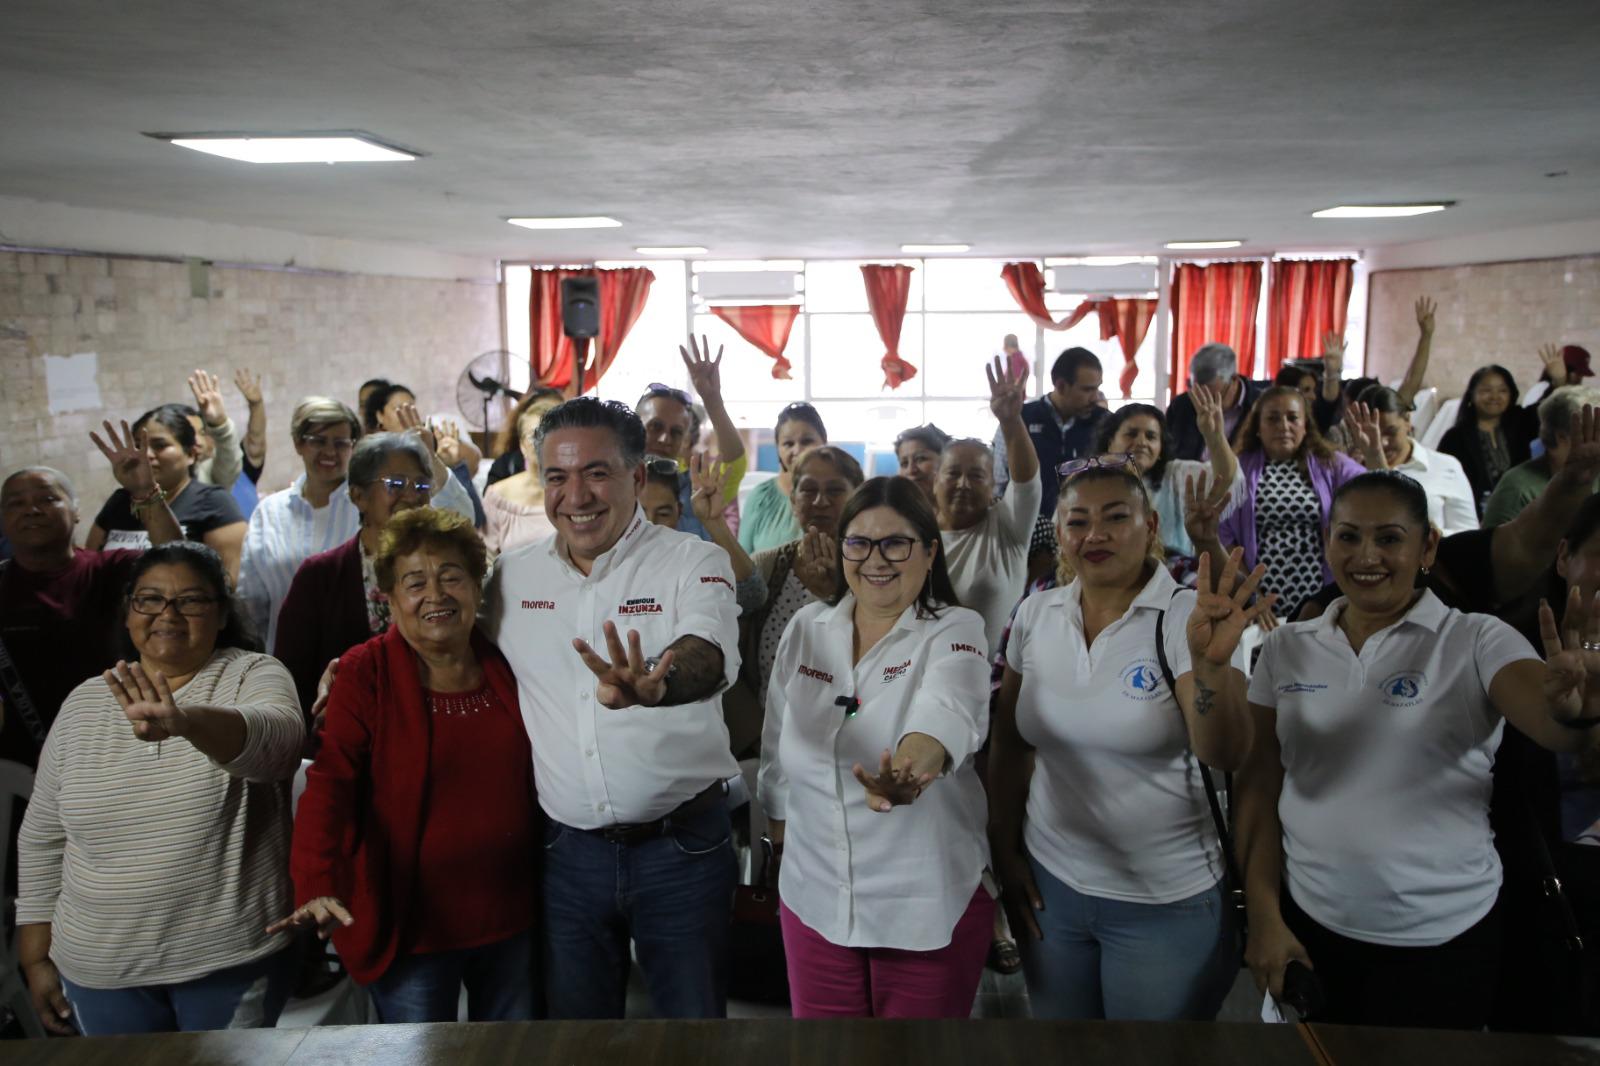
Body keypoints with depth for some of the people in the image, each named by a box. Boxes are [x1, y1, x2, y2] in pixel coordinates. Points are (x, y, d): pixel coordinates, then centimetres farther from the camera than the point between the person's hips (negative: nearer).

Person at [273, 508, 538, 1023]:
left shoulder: (505, 666, 1)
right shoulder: (365, 672, -10)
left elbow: (541, 777, 10)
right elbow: (330, 783, -19)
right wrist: (316, 887, -30)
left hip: (512, 921, 4)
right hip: (408, 922, -4)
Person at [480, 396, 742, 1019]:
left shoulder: (694, 562, -9)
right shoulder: (512, 575, 3)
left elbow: (709, 656, -29)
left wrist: (651, 686, -51)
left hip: (682, 845, -3)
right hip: (568, 848, 3)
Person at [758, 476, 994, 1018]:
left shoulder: (955, 631, -9)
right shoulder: (806, 628, 2)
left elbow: (946, 709, -32)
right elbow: (779, 754, 11)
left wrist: (912, 767, -53)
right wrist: (781, 843, 14)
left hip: (930, 902, -3)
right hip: (814, 897, 3)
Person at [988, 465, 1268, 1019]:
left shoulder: (1186, 617, -13)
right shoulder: (1035, 615, -2)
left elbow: (1225, 756, -23)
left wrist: (1211, 663, -39)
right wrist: (1005, 852, 9)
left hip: (1166, 903, -3)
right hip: (1048, 886, 4)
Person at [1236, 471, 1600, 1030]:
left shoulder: (1477, 642, -7)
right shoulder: (1286, 647, 0)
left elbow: (1553, 727, -25)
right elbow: (1260, 787, 1)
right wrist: (1264, 915, -2)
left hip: (1441, 938, -2)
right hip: (1308, 925, 3)